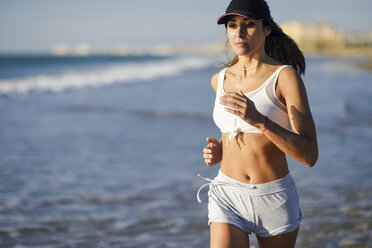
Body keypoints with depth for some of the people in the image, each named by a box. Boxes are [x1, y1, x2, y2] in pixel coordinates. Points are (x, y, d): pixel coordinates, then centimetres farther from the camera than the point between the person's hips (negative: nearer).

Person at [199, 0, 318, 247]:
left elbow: (309, 155, -18)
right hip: (228, 198, 3)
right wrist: (219, 150, 5)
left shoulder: (285, 76, -10)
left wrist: (259, 120, -30)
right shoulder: (220, 80, 6)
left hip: (275, 199, -3)